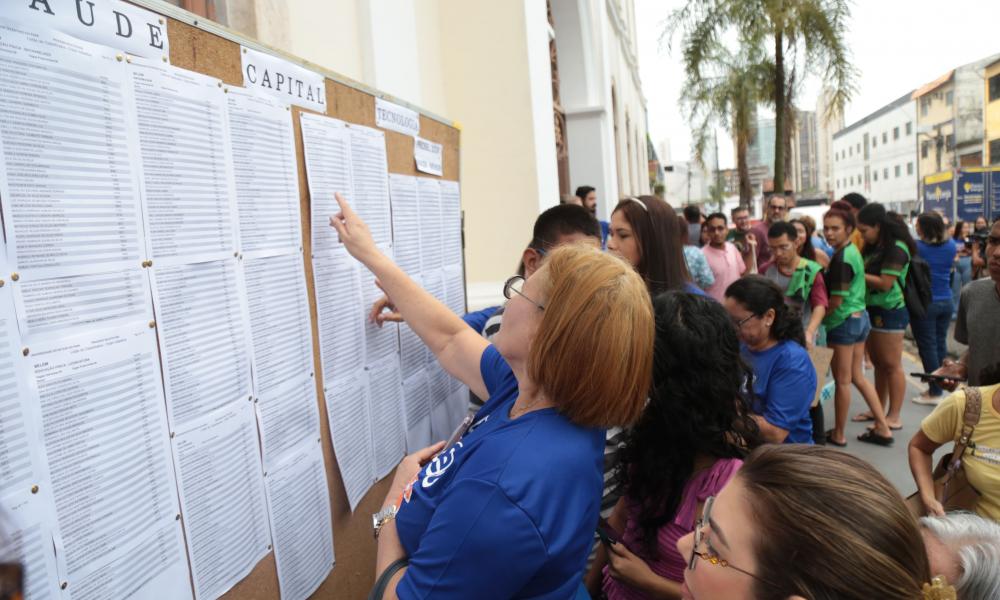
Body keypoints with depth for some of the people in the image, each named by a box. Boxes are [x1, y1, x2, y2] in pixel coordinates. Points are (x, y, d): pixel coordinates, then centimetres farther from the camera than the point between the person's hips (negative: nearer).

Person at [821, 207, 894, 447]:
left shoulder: (841, 258, -20)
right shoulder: (853, 251, 9)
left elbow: (836, 300, -19)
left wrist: (817, 319, -7)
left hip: (844, 322, -9)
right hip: (860, 317, 9)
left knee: (842, 380, 3)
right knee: (857, 376, 17)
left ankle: (838, 435, 15)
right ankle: (883, 428, 22)